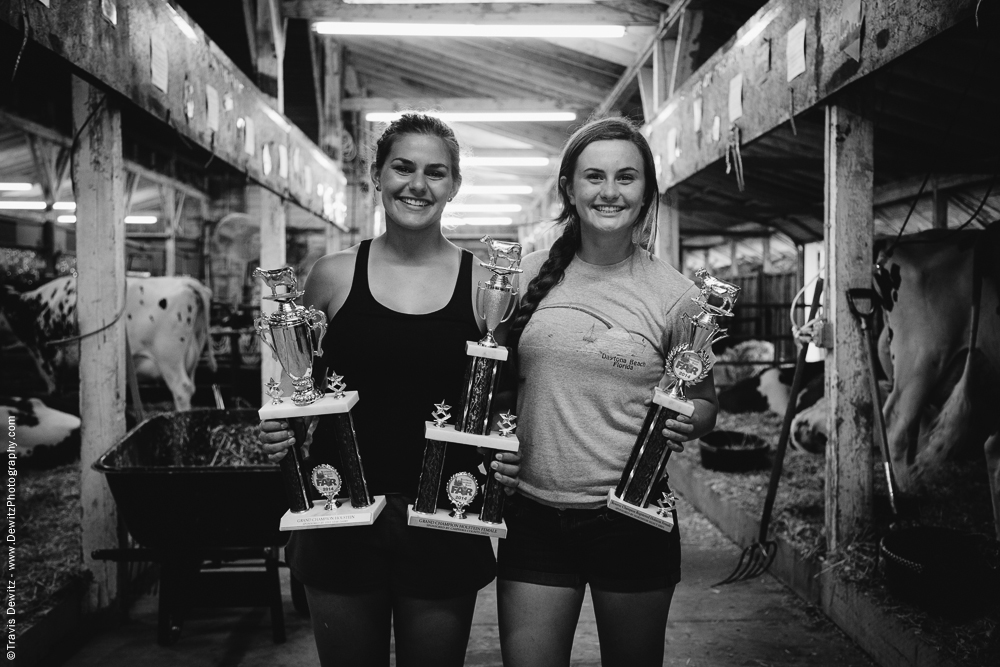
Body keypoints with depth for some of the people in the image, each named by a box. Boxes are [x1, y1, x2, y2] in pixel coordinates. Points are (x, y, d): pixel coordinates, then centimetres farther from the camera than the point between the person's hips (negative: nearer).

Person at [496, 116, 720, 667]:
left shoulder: (674, 294, -4)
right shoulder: (528, 276, 2)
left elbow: (705, 402, 5)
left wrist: (685, 423, -16)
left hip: (631, 517, -1)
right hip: (533, 514, 2)